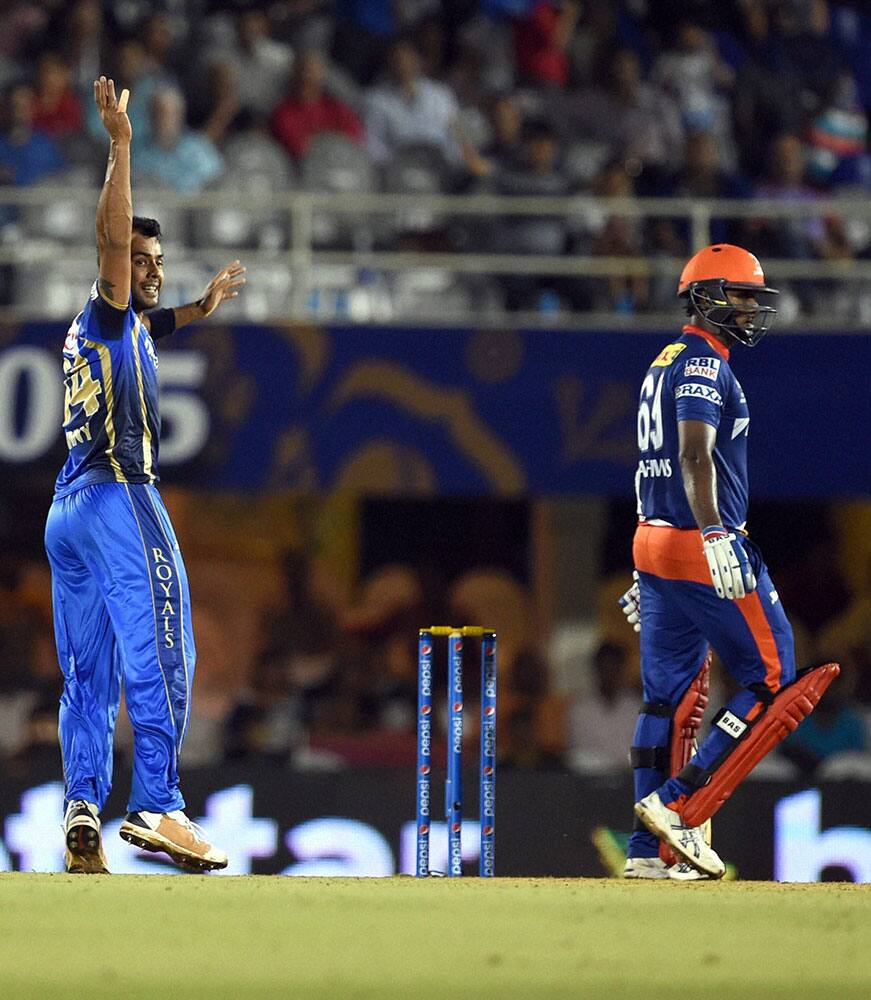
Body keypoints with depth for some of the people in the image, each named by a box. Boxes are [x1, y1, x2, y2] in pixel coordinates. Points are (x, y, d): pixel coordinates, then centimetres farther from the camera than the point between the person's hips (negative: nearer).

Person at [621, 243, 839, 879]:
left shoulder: (663, 365, 20)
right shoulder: (704, 365, -11)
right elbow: (695, 456, -24)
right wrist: (714, 535, -33)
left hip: (654, 543, 10)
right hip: (705, 551, -10)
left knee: (670, 697, 10)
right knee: (773, 682, -3)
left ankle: (649, 850, 8)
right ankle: (680, 805, -9)